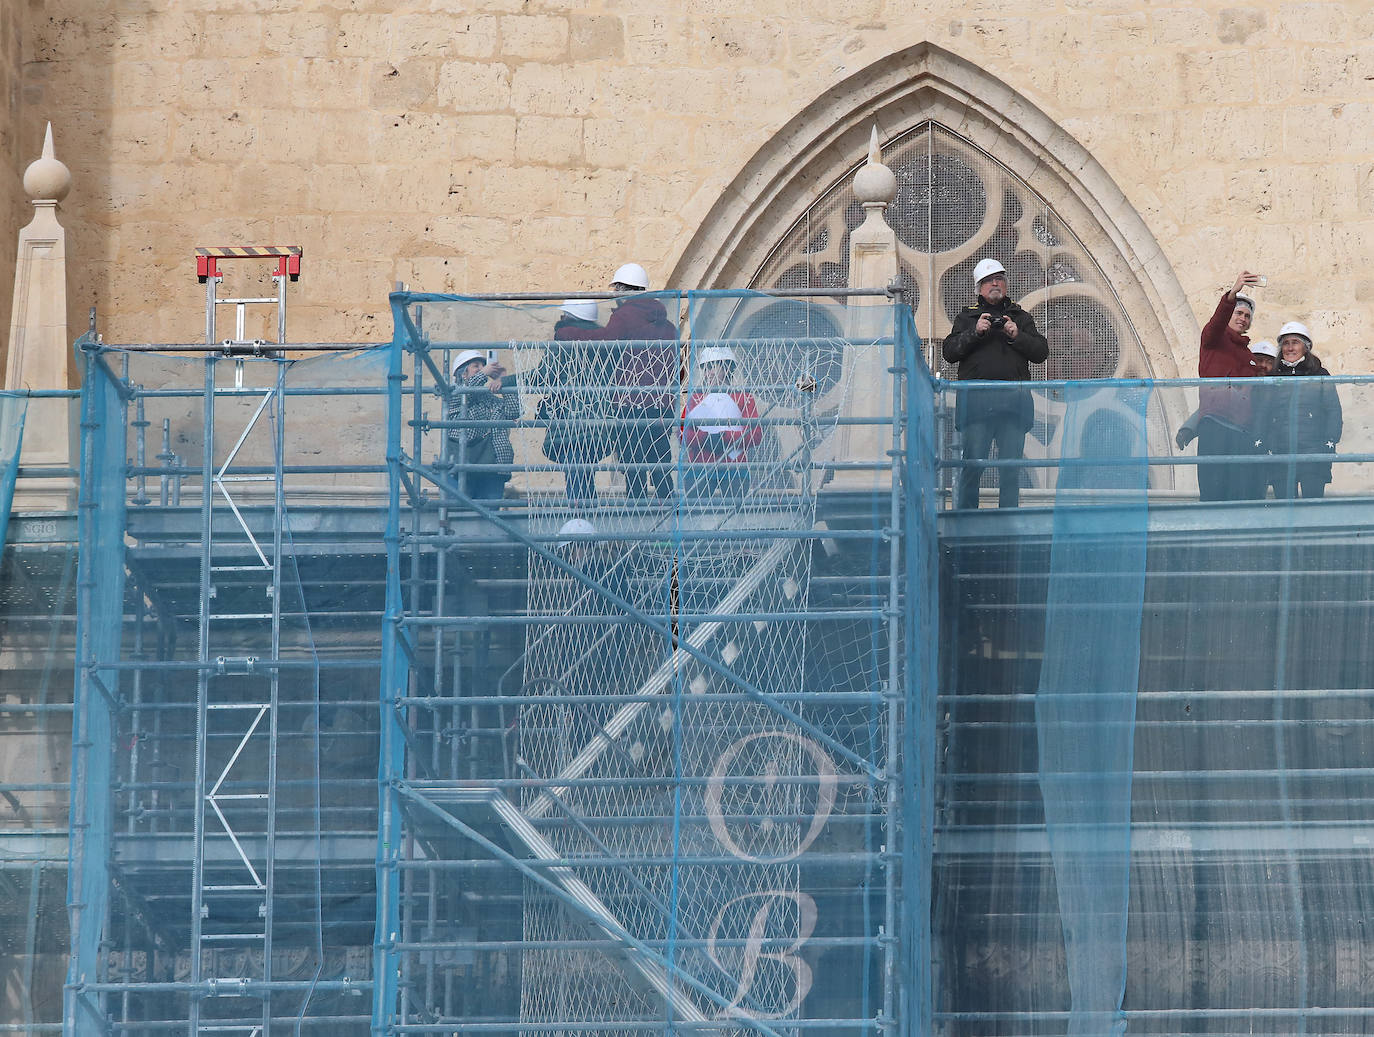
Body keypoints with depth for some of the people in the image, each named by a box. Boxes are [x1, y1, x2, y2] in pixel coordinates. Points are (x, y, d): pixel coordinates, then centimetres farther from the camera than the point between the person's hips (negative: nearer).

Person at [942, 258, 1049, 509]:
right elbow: (950, 352, 4)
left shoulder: (1021, 318, 20)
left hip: (1013, 402, 2)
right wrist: (974, 332, -8)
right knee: (972, 465, -7)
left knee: (1011, 467, -1)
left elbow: (1041, 352, 10)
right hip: (977, 401, -2)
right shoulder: (967, 317, 16)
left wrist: (1016, 336, -4)